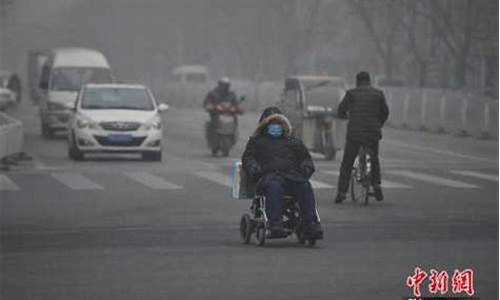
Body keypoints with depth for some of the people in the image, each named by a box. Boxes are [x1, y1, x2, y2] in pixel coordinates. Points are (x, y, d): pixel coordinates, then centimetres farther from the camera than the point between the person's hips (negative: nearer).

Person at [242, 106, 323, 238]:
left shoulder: (293, 142, 37)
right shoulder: (256, 141, 31)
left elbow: (305, 157, 30)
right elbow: (247, 158, 18)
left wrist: (306, 168, 5)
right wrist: (254, 169, -5)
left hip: (292, 175, 2)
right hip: (269, 175, -2)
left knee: (305, 187, -33)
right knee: (274, 187, -41)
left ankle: (310, 224, -44)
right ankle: (275, 222, -53)